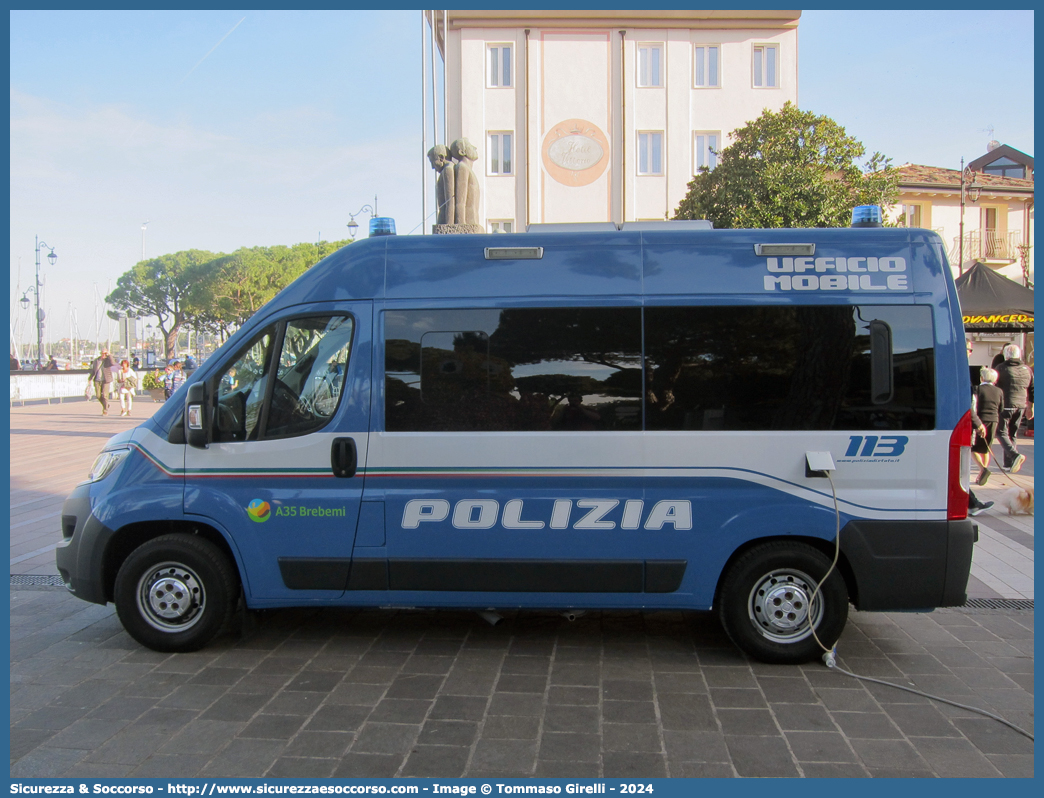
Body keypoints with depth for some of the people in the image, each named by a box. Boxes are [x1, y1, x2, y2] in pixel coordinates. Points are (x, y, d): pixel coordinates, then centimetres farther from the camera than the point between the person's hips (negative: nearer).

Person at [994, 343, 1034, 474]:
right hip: (1021, 406, 6)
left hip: (1006, 405, -6)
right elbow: (1032, 390, 15)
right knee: (1012, 434, 14)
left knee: (1001, 432, -1)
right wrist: (1030, 407, 23)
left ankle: (1015, 455, -23)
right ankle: (1009, 464, 15)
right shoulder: (1027, 369, 10)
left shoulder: (1001, 368, -6)